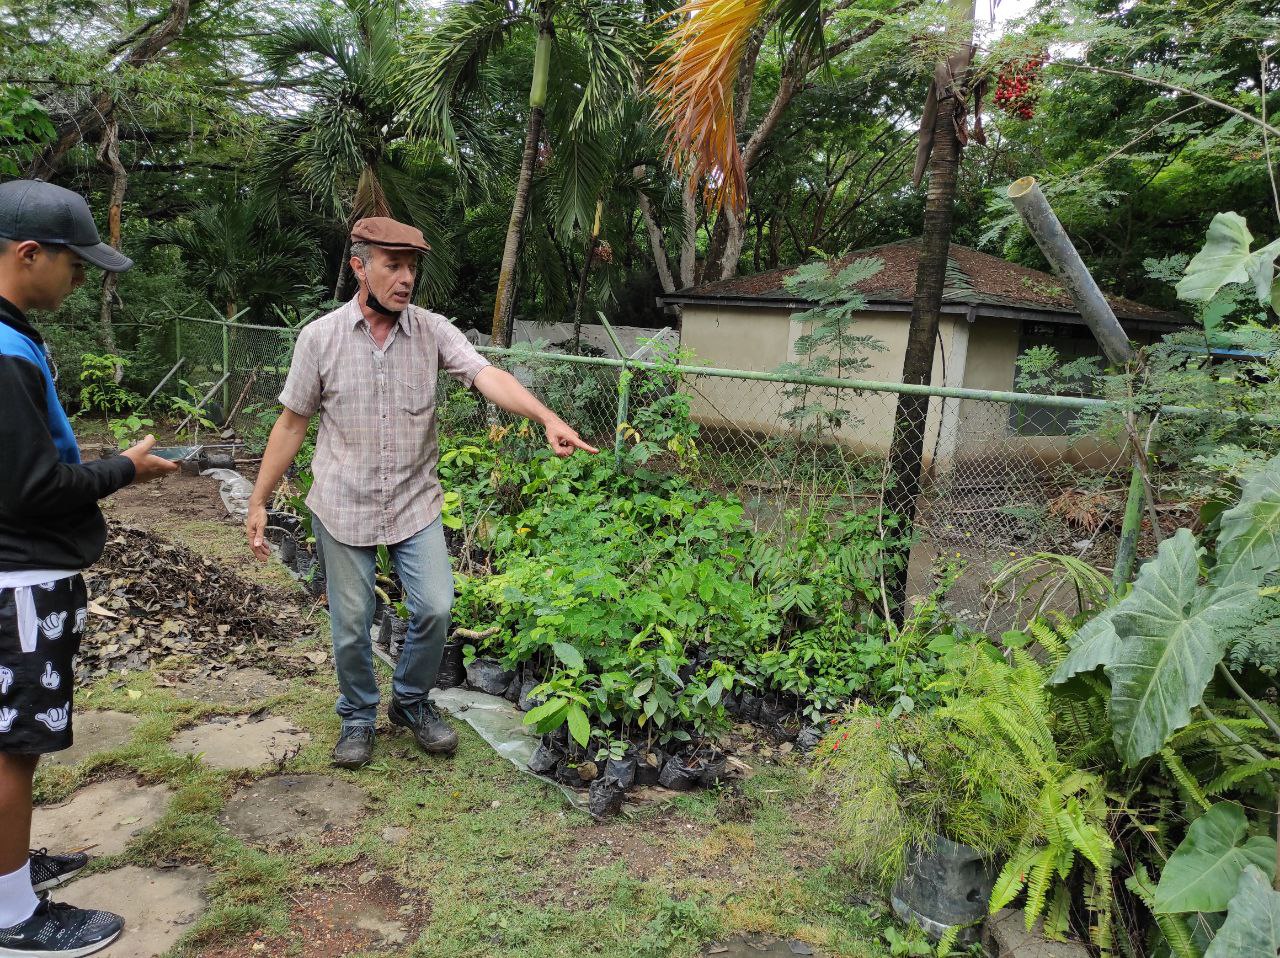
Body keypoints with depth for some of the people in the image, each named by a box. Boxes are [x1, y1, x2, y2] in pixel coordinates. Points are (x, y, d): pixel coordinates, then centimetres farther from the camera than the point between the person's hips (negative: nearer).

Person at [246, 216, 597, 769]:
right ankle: (358, 717, 34)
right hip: (343, 506, 0)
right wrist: (258, 503, 0)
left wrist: (547, 418, -38)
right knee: (351, 625, 8)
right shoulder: (320, 337, -5)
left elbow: (487, 376, -20)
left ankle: (411, 702, 24)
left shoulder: (433, 331, -4)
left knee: (434, 608, -5)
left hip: (415, 502, 1)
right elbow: (291, 423, 1)